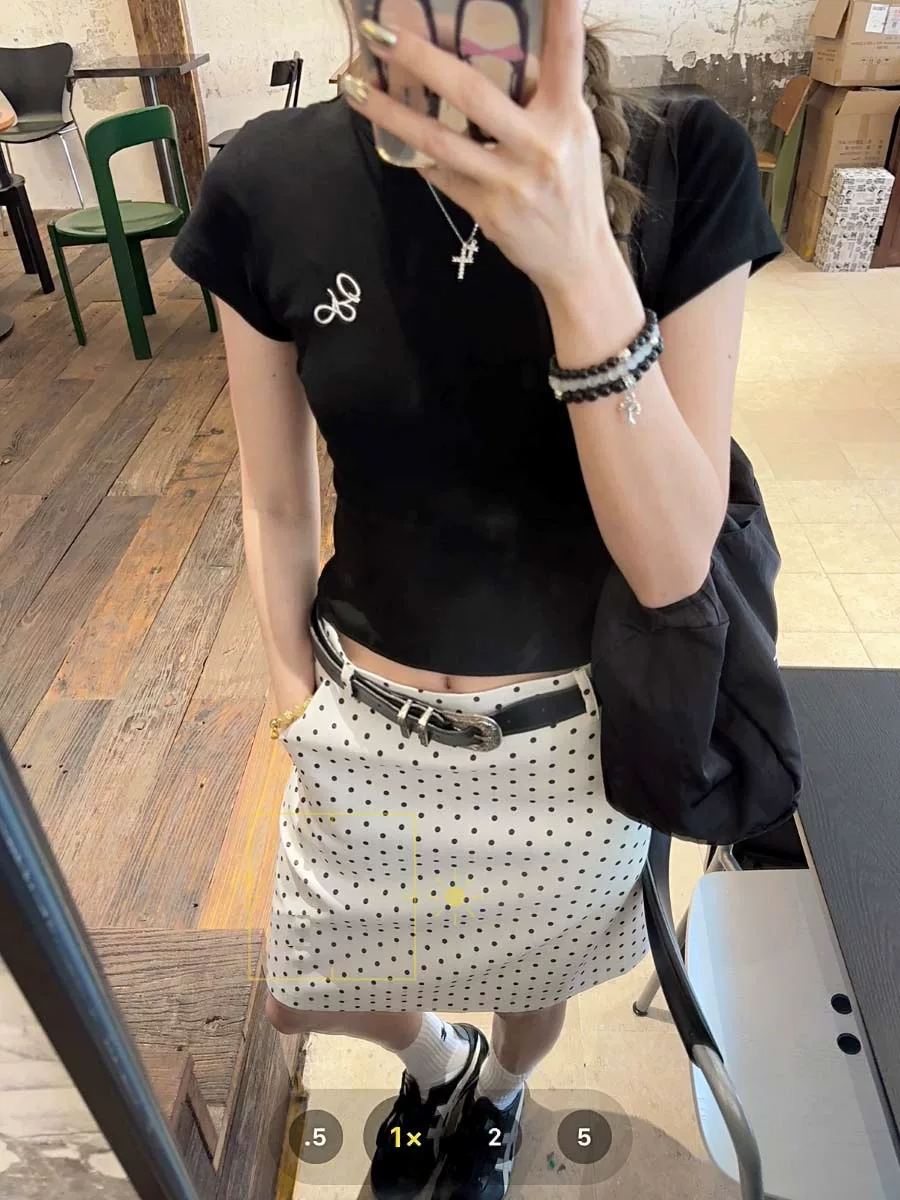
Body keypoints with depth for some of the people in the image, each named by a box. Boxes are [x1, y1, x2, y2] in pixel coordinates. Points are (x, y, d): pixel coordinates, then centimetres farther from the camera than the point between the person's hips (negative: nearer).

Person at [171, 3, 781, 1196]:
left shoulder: (690, 166, -17)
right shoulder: (268, 184, -14)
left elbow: (674, 562, -22)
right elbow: (277, 501, -2)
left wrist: (583, 267, -35)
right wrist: (294, 692, 5)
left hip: (571, 733, -1)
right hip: (367, 730, 2)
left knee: (534, 984, 28)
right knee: (303, 997, 26)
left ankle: (494, 1097, 70)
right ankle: (437, 1059, 65)